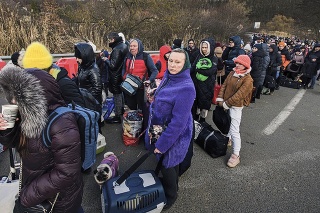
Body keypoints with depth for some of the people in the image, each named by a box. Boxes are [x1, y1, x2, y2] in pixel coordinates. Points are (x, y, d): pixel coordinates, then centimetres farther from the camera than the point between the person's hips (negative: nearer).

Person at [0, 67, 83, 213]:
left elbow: (65, 173, -29)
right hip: (31, 183, 7)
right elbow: (15, 143, 5)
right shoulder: (30, 115, -9)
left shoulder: (62, 125, -34)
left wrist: (28, 196, -20)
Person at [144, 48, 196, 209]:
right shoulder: (168, 77, -1)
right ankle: (171, 185, 53)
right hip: (161, 128, 8)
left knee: (167, 164, 12)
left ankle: (170, 195, 41)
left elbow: (179, 121, -27)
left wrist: (162, 143, -21)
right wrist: (153, 129, 11)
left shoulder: (186, 87, -27)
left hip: (174, 134, -8)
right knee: (168, 162, 26)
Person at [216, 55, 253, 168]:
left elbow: (239, 95, -20)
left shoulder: (248, 80, -15)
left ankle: (236, 155, -1)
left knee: (234, 131, -8)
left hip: (236, 107, -7)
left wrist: (226, 104, -18)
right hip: (225, 104, 7)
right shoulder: (232, 73, 6)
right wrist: (220, 99, -8)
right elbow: (224, 85, 3)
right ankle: (227, 139, 49)